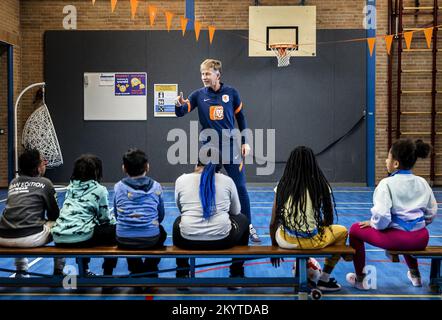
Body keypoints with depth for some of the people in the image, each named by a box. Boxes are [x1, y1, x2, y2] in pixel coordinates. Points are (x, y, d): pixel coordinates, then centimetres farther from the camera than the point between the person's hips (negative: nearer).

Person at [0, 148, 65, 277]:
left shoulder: (13, 182, 18)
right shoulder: (45, 183, 4)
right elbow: (55, 215, 11)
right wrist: (45, 221, 32)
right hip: (31, 238, -5)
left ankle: (21, 271, 39)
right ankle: (58, 271, 25)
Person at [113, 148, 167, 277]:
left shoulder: (118, 187, 1)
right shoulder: (156, 187, 0)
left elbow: (117, 215, 10)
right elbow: (161, 216, 9)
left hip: (124, 241, 1)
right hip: (151, 240, 0)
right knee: (161, 232, 35)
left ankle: (136, 269, 37)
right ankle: (149, 270, 31)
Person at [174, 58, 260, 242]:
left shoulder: (231, 93, -1)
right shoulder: (198, 95, -1)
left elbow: (240, 117, 7)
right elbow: (180, 113, -7)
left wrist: (245, 142, 3)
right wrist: (179, 104, -30)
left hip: (231, 146, 0)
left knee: (240, 187, 1)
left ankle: (249, 227, 12)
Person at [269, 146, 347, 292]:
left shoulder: (282, 186, -1)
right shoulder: (321, 186, -4)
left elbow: (273, 223, 1)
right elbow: (329, 220, 4)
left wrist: (274, 247, 18)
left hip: (285, 241, 3)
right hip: (310, 241, -2)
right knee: (342, 231, 27)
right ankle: (324, 280, 27)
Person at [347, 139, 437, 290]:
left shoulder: (387, 183, -12)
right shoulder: (422, 182, 6)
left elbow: (382, 215, -23)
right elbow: (432, 212, 11)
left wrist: (373, 224, -2)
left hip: (395, 238, -6)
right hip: (421, 238, 7)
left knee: (355, 229, 15)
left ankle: (360, 279, 20)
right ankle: (415, 274, 49)